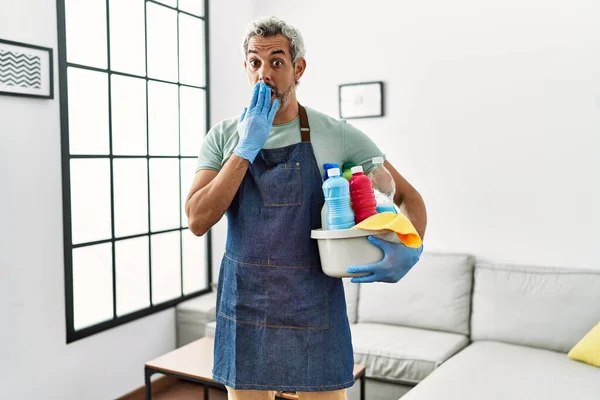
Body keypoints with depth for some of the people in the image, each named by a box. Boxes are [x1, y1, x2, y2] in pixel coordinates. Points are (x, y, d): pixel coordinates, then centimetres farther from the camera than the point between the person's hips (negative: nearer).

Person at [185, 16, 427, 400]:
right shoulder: (224, 136, -1)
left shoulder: (337, 135, -6)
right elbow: (198, 221, -11)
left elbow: (409, 198, -1)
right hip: (244, 308, 2)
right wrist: (247, 148, -17)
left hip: (314, 310, -1)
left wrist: (409, 251, -21)